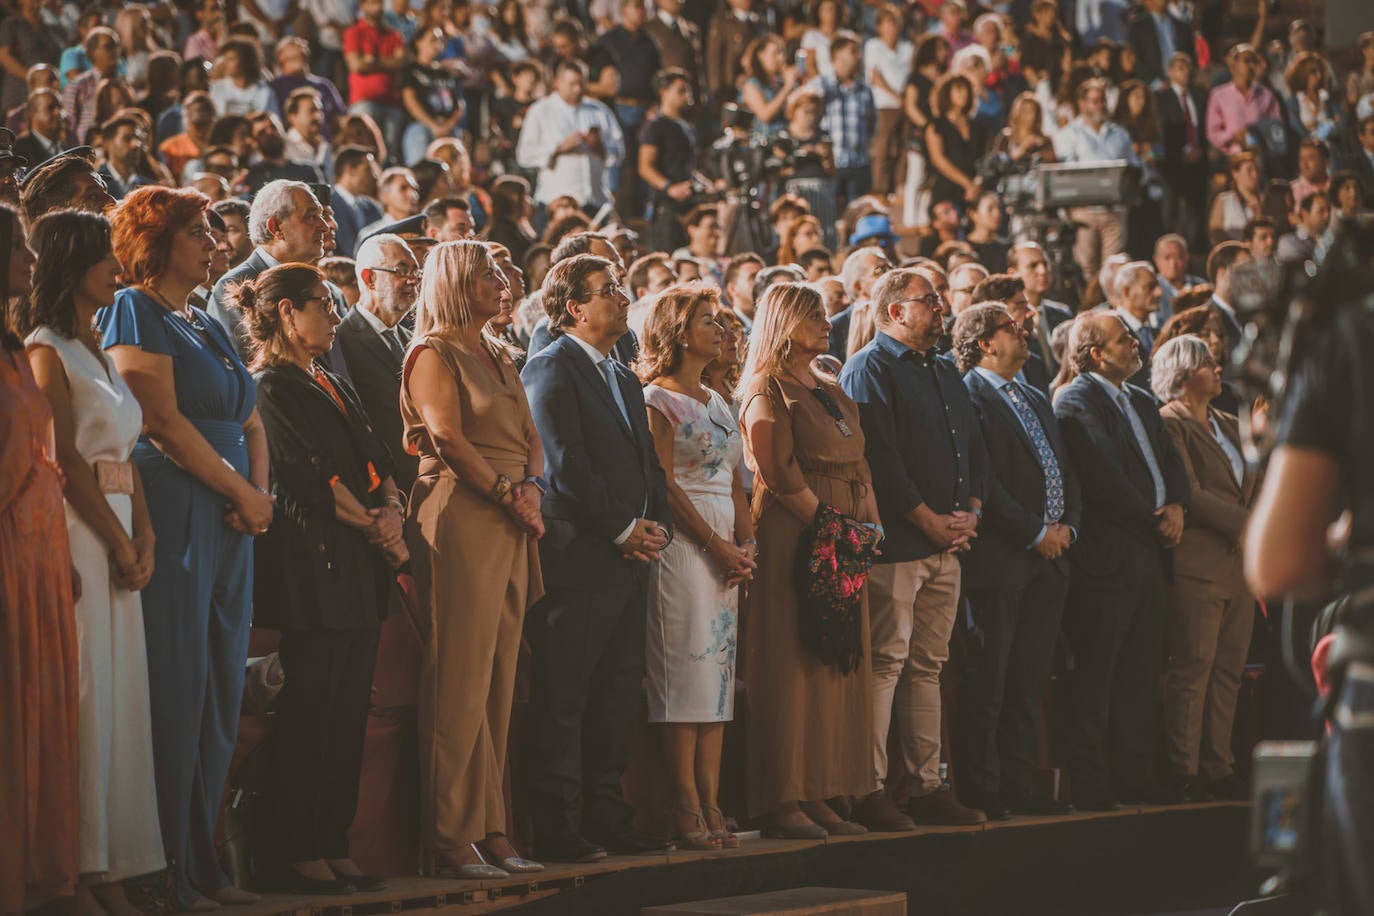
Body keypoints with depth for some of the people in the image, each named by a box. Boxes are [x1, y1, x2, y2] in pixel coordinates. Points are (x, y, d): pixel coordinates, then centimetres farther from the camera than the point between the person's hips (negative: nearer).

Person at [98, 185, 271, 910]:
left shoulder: (208, 326, 21)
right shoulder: (134, 311, -5)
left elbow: (251, 424, 20)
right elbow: (163, 421, -14)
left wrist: (259, 493, 0)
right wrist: (243, 493, -10)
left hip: (228, 524, 8)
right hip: (171, 516, -8)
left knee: (217, 697, 6)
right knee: (175, 694, -9)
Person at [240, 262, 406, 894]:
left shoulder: (331, 387, 22)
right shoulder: (269, 387, -6)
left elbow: (378, 464, 16)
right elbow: (311, 479, -13)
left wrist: (390, 511, -4)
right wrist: (374, 527, -6)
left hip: (358, 570, 9)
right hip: (311, 570, -9)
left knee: (348, 716, 7)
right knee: (308, 716, -7)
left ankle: (333, 848, 10)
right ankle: (298, 855, -3)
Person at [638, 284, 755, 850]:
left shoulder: (717, 403, 20)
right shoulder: (659, 400, -3)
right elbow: (665, 484, -10)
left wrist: (747, 543, 2)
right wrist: (716, 545, -13)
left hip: (725, 549, 8)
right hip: (682, 544, -8)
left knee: (717, 675, 3)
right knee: (686, 671, -10)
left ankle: (710, 806, 3)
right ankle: (687, 811, -11)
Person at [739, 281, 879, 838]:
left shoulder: (832, 393, 21)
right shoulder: (769, 389, -5)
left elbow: (858, 467, 20)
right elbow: (778, 472, -14)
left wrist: (867, 525, 6)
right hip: (791, 539, -9)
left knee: (838, 665, 5)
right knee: (791, 666, -8)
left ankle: (818, 796, 8)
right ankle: (782, 801, -7)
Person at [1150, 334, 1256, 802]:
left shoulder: (1230, 426, 20)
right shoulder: (1170, 423, -6)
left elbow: (1251, 485, 25)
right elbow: (1189, 492, -14)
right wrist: (1248, 524, -15)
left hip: (1238, 564, 8)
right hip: (1198, 565, -8)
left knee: (1228, 671, 7)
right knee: (1192, 669, -7)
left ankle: (1217, 767, 11)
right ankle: (1184, 772, -5)